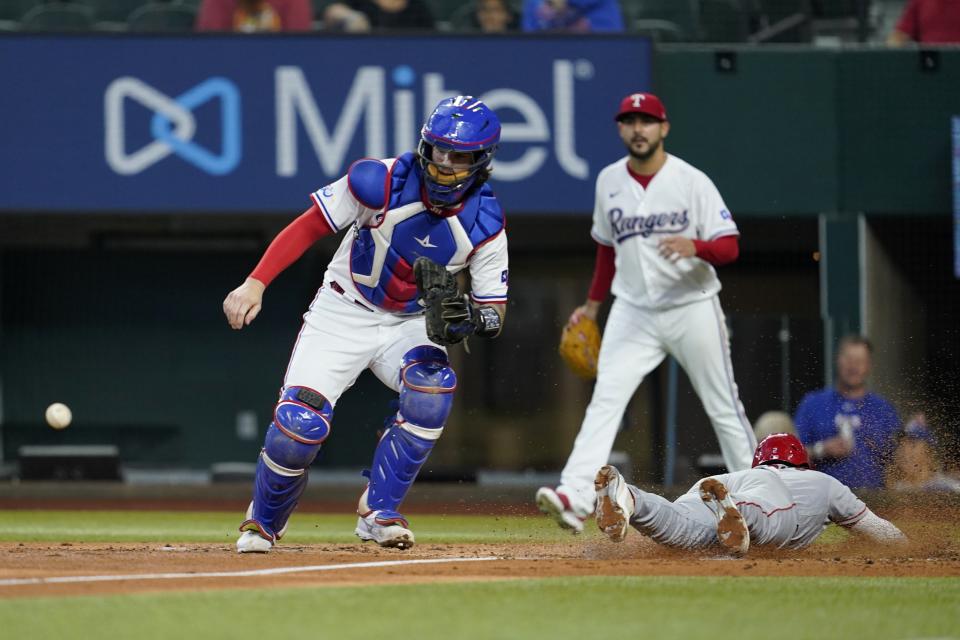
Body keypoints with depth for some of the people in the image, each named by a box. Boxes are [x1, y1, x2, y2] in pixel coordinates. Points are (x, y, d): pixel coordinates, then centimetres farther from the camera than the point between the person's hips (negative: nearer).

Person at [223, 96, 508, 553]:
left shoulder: (484, 223, -15)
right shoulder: (381, 182, -23)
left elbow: (495, 311, -10)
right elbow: (309, 226, -14)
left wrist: (473, 318, -34)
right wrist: (256, 282, -23)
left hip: (410, 324, 2)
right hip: (342, 314, -2)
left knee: (432, 387, -29)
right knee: (300, 424, -16)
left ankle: (378, 513, -13)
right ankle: (263, 522, 14)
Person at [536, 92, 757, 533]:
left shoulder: (692, 181, -8)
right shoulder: (609, 182, 5)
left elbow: (729, 247, -11)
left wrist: (695, 246, -32)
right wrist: (593, 304, 21)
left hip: (692, 309, -3)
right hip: (633, 311, 3)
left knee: (723, 407, 5)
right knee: (606, 398, -15)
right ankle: (575, 496, -28)